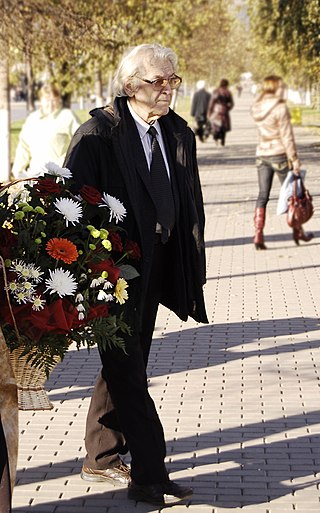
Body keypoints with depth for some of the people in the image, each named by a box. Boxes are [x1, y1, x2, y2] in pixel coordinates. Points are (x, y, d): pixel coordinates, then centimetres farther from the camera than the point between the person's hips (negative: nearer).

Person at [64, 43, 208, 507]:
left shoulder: (179, 133, 6)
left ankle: (101, 459, 32)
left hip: (155, 270, 7)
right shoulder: (98, 134, -14)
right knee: (127, 371, -4)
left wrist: (192, 265, 10)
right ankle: (150, 478, 1)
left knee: (124, 366, 17)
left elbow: (191, 205, 12)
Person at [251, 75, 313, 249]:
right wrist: (294, 159, -10)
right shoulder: (280, 108, -15)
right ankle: (298, 232, 21)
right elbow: (287, 136, -15)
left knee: (262, 195, 6)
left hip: (262, 154, 5)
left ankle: (258, 235, -4)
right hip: (279, 154, -5)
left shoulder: (257, 108, 4)